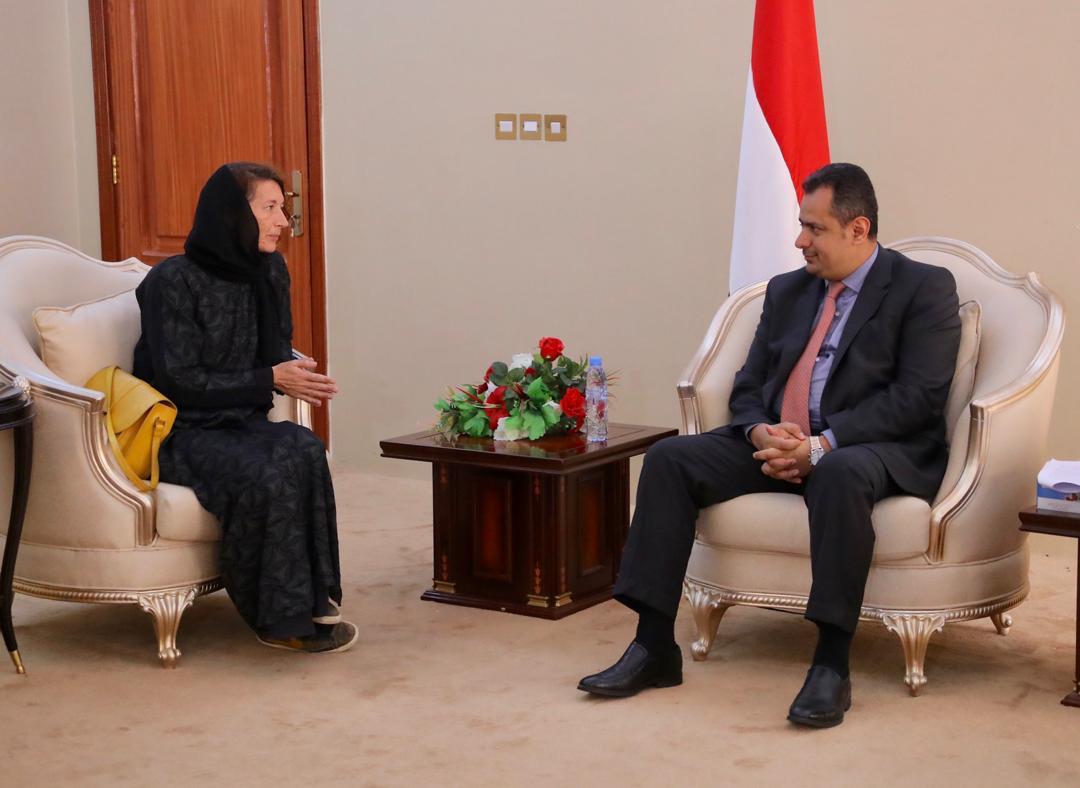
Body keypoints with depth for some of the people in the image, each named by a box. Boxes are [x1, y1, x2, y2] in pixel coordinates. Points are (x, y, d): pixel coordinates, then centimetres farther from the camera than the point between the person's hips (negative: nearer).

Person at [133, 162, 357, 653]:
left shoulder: (270, 272, 7)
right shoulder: (174, 281, -13)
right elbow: (178, 381, -15)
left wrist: (292, 375, -7)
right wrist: (270, 380, -18)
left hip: (243, 423, 6)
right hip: (183, 432, -6)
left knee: (304, 450, -28)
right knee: (263, 475, -34)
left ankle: (313, 599, -22)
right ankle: (281, 617, -19)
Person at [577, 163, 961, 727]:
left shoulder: (924, 288, -1)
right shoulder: (787, 291, 18)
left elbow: (919, 396, -13)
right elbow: (748, 386, 15)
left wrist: (823, 444, -22)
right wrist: (762, 434, -10)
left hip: (878, 449, -6)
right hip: (778, 446, 6)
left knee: (841, 473, -40)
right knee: (669, 459, -14)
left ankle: (831, 665, -34)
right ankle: (654, 647, -14)